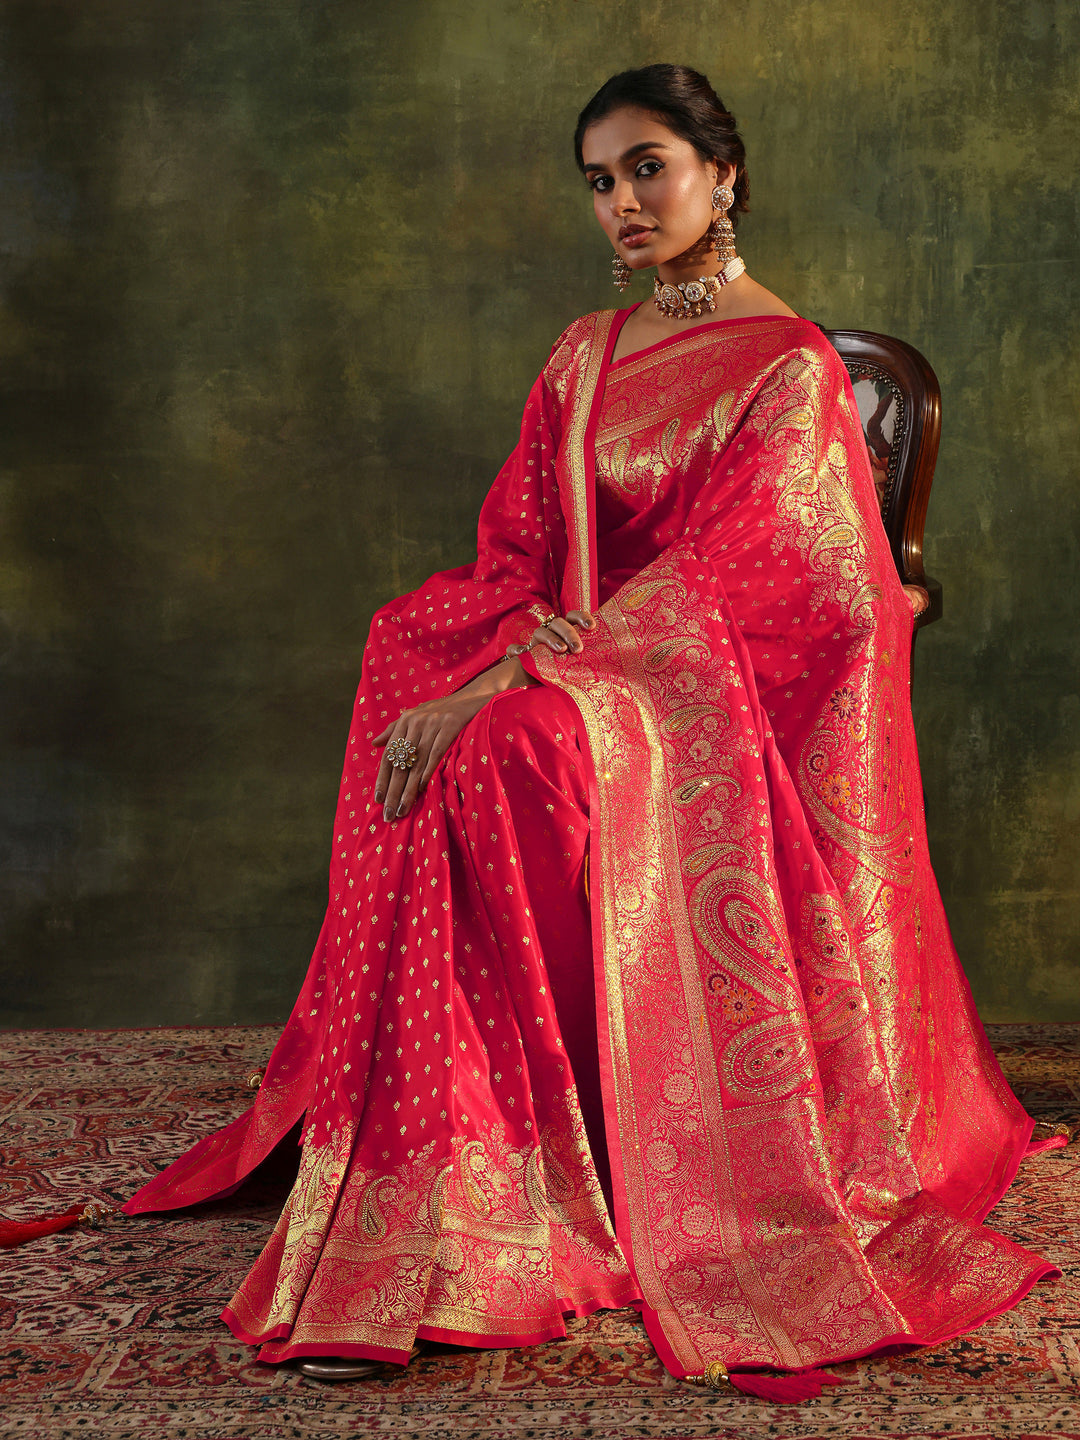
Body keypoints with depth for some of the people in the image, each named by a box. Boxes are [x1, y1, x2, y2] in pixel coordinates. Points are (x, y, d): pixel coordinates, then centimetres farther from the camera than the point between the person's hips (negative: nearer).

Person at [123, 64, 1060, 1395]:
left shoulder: (792, 370, -5)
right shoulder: (585, 355, 16)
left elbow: (712, 583, -16)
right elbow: (515, 546, 13)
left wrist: (506, 684, -24)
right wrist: (536, 635, -12)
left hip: (712, 698, -6)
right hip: (569, 666, 6)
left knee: (511, 751, -33)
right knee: (406, 671, -23)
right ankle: (429, 1184, -20)